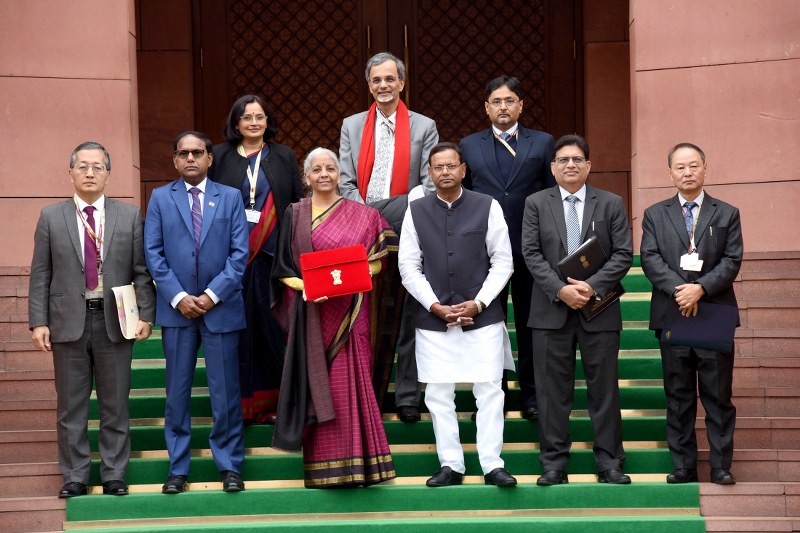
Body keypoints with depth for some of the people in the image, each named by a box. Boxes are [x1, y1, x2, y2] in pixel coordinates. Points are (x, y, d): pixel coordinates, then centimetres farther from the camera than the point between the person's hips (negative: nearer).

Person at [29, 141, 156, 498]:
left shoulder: (130, 217, 5)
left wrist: (145, 315, -5)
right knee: (70, 406, 5)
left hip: (115, 322, 0)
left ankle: (114, 476, 15)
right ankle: (75, 477, 14)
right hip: (69, 321, 0)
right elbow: (40, 275, 3)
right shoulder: (51, 218, 5)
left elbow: (142, 272, 4)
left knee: (115, 405, 6)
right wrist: (38, 322, -4)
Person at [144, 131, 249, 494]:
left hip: (221, 307, 0)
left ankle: (230, 467, 10)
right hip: (176, 309, 1)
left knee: (225, 392, 2)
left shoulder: (230, 197, 6)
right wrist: (178, 297, -10)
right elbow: (153, 253, 0)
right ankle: (178, 469, 11)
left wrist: (213, 294, -10)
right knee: (177, 392, 5)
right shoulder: (160, 198, 7)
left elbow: (240, 253, 0)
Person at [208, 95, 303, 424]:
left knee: (271, 330, 0)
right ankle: (238, 406, 5)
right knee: (236, 330, -1)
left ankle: (267, 403, 8)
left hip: (271, 258, 1)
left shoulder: (284, 158, 10)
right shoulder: (219, 158, 6)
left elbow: (298, 206, 9)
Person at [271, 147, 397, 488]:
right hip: (310, 314, 0)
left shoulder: (361, 215, 6)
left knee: (351, 383, -3)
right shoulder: (294, 215, 7)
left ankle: (357, 464, 2)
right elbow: (282, 268, 4)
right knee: (316, 384, 0)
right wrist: (305, 287, -14)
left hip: (348, 313, 0)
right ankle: (323, 467, 4)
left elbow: (376, 260, 6)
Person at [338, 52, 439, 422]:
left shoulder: (424, 127, 7)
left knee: (409, 315, 0)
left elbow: (430, 183, 2)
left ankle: (408, 396, 5)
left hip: (408, 231, -1)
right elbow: (346, 182, 7)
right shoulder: (352, 126, 12)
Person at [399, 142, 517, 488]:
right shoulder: (416, 212, 5)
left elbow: (503, 262, 0)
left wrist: (477, 304, -9)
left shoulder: (487, 207, 0)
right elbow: (408, 267, 4)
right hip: (433, 318, 2)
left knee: (489, 391, -2)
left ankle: (492, 465, 3)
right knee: (438, 395, 3)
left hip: (482, 316, -2)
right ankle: (450, 466, 10)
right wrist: (436, 306, -7)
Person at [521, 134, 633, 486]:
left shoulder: (611, 204, 7)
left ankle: (609, 463, 10)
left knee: (604, 388, 3)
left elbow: (623, 254, 0)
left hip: (598, 308, 0)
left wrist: (593, 286, -13)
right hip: (551, 310, 0)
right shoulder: (536, 204, 7)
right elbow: (531, 254, -1)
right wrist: (560, 289, -13)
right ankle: (554, 464, 8)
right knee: (552, 390, 2)